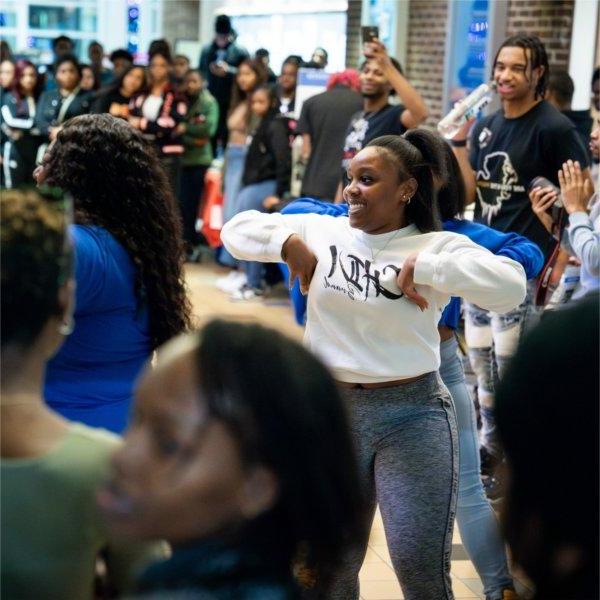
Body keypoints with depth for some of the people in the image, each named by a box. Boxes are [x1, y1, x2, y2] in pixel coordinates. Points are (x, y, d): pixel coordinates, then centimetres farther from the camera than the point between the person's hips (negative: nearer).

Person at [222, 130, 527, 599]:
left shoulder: (437, 245, -7)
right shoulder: (321, 230, 3)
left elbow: (511, 287, -21)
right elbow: (238, 229, 10)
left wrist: (425, 266, -22)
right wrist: (288, 242, -8)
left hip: (413, 416, -3)